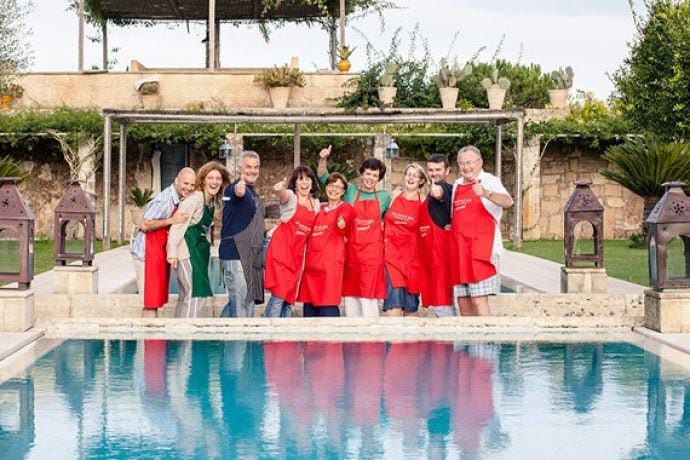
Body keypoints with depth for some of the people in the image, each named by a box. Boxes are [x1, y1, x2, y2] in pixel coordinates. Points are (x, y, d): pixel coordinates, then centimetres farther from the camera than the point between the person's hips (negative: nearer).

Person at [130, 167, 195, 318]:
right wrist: (172, 220, -25)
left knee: (156, 299, 13)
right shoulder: (164, 200, -21)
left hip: (160, 251, 9)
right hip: (147, 251, -9)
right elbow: (144, 225, -24)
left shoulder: (179, 199, 6)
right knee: (151, 300, -8)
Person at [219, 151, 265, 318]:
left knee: (249, 301, 16)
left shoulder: (253, 193, 17)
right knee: (240, 302, -11)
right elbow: (238, 192, -40)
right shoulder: (234, 188, -11)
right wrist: (239, 189, -61)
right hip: (235, 254, -9)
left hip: (251, 255, 9)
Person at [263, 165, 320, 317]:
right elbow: (283, 196, -29)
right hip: (281, 248, -6)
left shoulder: (316, 204, 14)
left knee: (290, 296, 7)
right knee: (279, 294, -13)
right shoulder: (290, 196, -4)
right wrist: (279, 190, -53)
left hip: (297, 252, 6)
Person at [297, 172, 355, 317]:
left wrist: (342, 224, -34)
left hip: (331, 263, -6)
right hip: (312, 263, 6)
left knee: (328, 308, -13)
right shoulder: (320, 210, 22)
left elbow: (344, 218, -19)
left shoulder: (345, 208, 3)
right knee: (309, 308, 4)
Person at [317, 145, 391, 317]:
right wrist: (323, 160, -12)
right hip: (351, 250, 1)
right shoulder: (350, 191, 8)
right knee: (349, 294, 3)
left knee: (368, 296, -7)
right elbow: (324, 178, 4)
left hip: (372, 252, -1)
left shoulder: (384, 197, 10)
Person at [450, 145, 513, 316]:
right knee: (463, 301, 8)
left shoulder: (489, 181, -4)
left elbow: (507, 202, -24)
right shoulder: (457, 185, 17)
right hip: (459, 251, 7)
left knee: (479, 300, -13)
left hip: (482, 249, -7)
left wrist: (486, 193, -41)